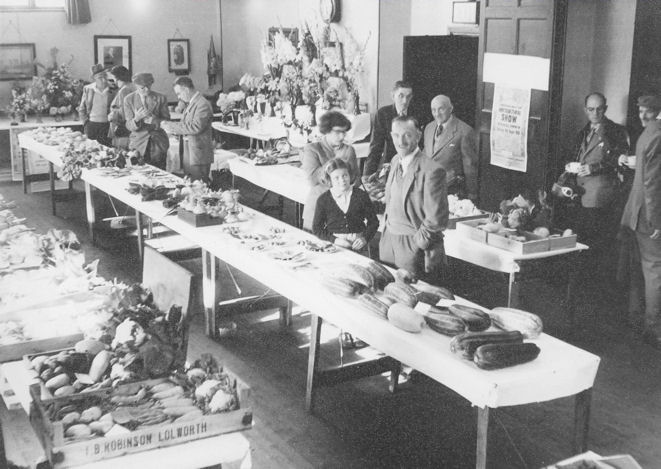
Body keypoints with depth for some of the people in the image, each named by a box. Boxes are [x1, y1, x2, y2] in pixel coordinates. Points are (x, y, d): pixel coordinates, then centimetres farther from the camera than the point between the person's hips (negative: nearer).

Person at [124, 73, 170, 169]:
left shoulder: (161, 98, 2)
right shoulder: (129, 99, 2)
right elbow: (129, 126, 0)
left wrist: (154, 120, -18)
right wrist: (136, 118, -22)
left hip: (158, 143, 0)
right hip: (138, 143, 0)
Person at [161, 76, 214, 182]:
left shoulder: (203, 104, -15)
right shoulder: (189, 104, 15)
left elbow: (196, 127, -24)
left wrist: (173, 127, -19)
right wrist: (169, 126, 2)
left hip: (199, 157, -9)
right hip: (188, 155, 9)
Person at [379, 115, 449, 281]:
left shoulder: (431, 170, -19)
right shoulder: (396, 161, 7)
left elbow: (436, 219, -20)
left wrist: (416, 243, -15)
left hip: (415, 248, -7)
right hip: (389, 241, 7)